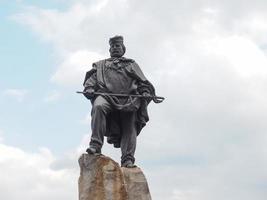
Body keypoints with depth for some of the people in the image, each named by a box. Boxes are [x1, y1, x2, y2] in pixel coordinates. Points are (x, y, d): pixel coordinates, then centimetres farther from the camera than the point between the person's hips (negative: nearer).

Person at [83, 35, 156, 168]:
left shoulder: (131, 64, 33)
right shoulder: (100, 65, 34)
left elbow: (143, 82, 23)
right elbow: (91, 77, 18)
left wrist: (146, 93, 1)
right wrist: (89, 88, -5)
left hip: (128, 99, 1)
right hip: (106, 95, -1)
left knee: (129, 127, -16)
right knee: (98, 107, -34)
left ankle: (128, 160, -20)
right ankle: (95, 145, -38)